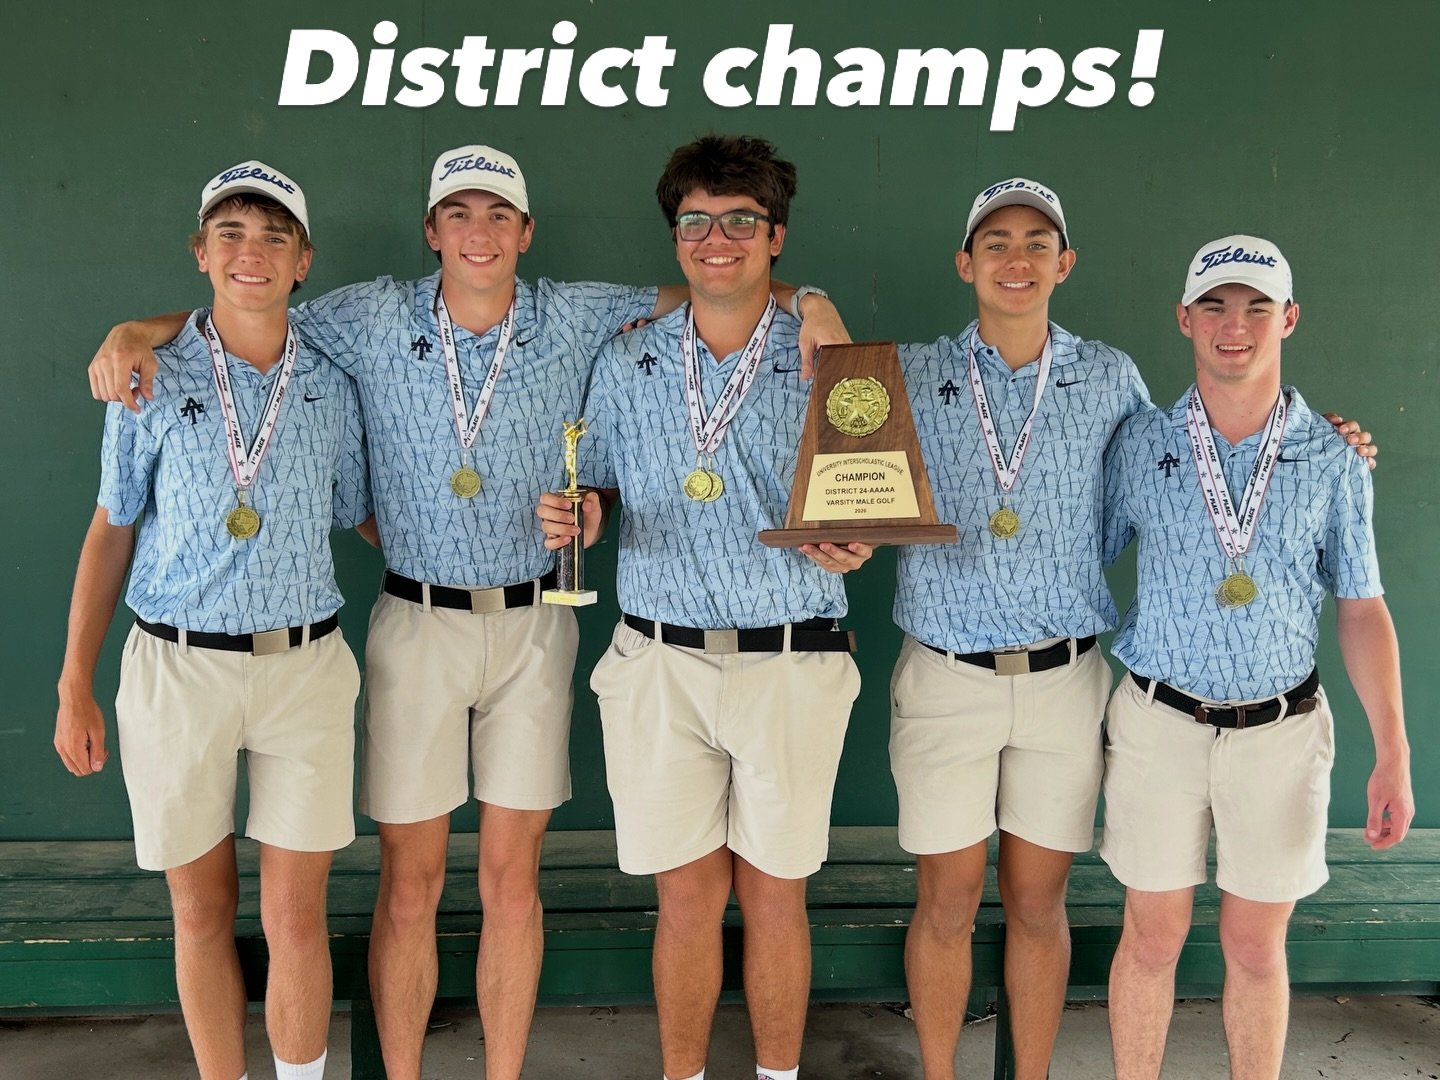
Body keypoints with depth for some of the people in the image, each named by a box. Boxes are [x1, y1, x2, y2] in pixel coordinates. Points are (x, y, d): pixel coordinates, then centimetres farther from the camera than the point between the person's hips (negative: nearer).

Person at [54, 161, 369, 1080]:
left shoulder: (331, 384, 4)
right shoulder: (153, 381, 1)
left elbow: (368, 518, 14)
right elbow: (112, 531, 5)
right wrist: (75, 686, 3)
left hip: (305, 668, 1)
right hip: (177, 669, 0)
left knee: (296, 919, 4)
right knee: (202, 916, 10)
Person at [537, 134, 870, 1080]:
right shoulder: (627, 364, 8)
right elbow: (597, 494, 14)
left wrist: (849, 548, -17)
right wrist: (574, 522, -8)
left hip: (792, 662, -1)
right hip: (662, 660, 2)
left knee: (773, 893, 8)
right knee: (687, 895, 8)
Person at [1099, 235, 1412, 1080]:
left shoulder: (1333, 459, -1)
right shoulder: (1140, 445, -1)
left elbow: (1362, 607, 3)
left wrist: (1394, 752, -2)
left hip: (1282, 727, 0)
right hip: (1161, 720, 0)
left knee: (1257, 946, 11)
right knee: (1154, 937, 9)